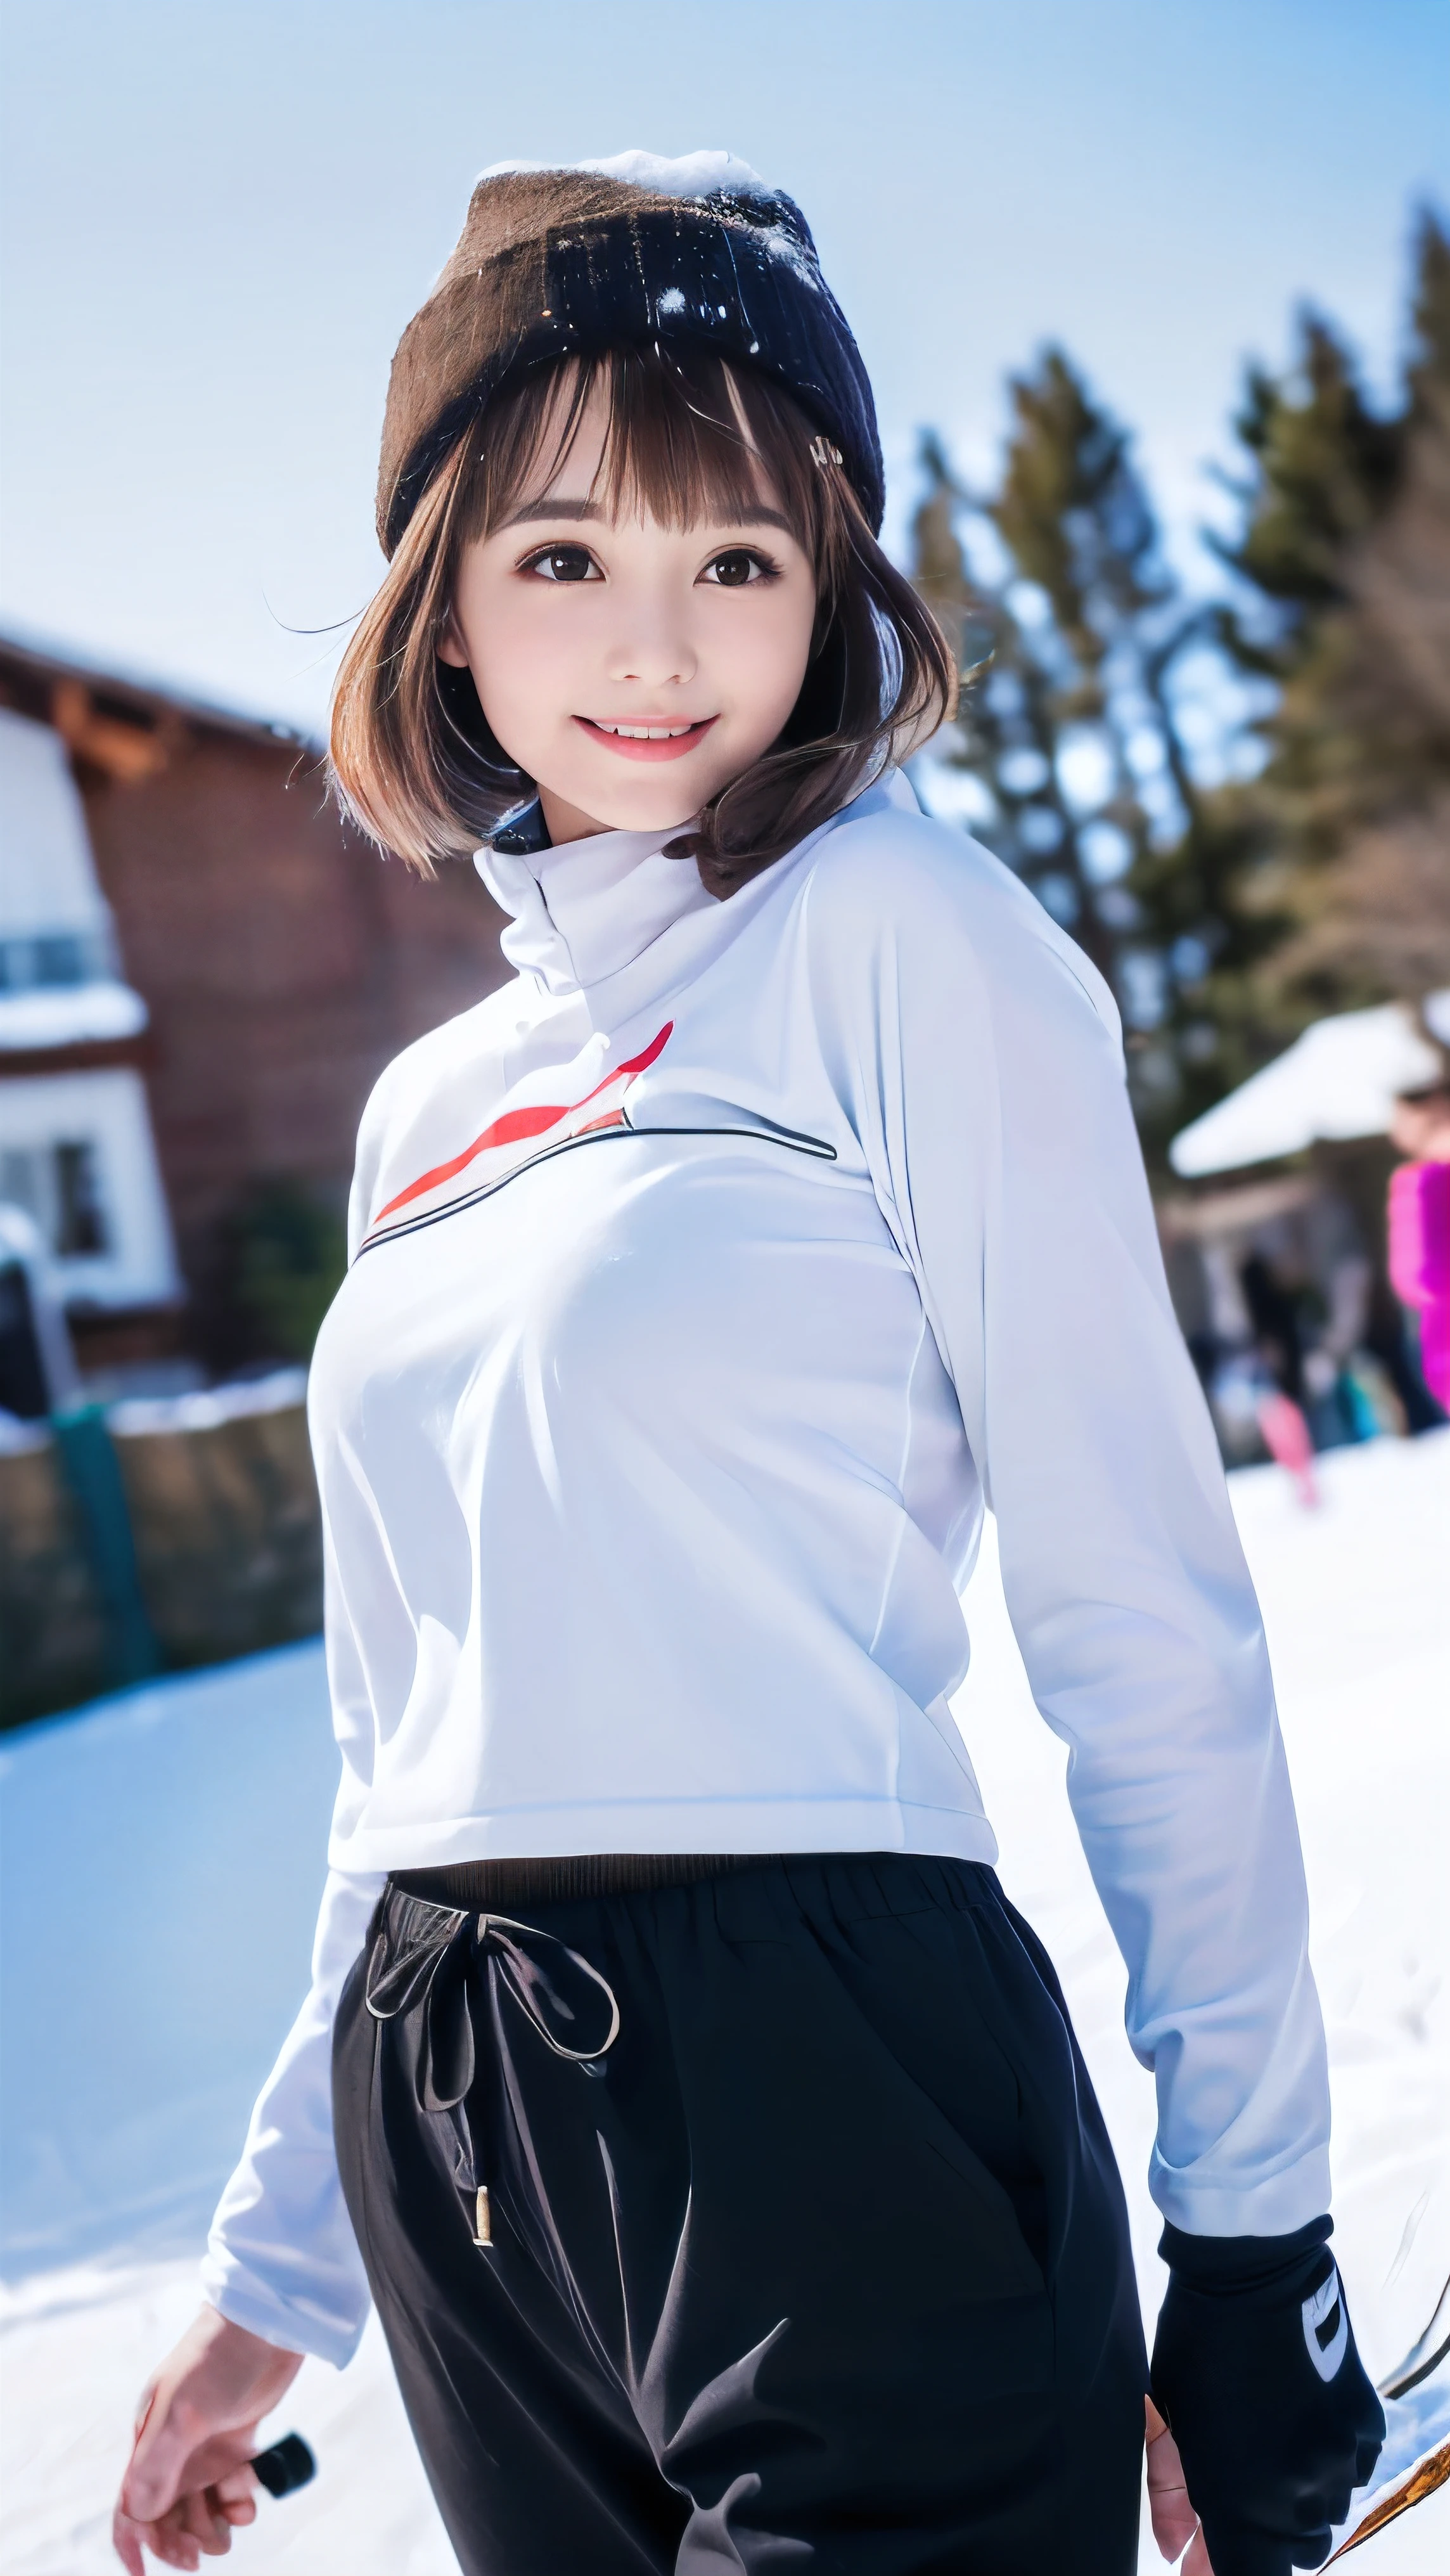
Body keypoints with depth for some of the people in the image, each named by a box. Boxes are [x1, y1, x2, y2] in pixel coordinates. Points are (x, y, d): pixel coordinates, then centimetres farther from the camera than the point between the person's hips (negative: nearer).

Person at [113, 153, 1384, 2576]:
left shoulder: (896, 933, -6)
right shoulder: (432, 1109, 11)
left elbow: (1143, 1626, -9)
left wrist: (1249, 2229, -9)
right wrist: (281, 2263, 19)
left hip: (827, 2085, -6)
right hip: (454, 2151, 6)